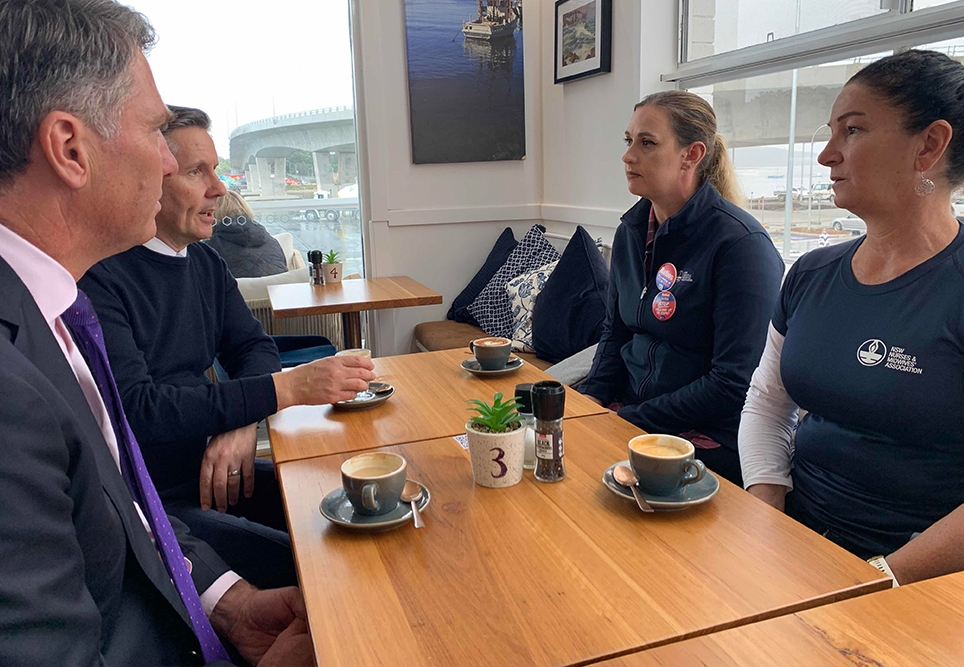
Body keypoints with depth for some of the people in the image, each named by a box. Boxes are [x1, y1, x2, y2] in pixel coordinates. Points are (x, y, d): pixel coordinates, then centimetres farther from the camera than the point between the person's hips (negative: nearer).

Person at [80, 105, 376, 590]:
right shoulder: (99, 277, -17)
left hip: (209, 472, 8)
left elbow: (253, 346, 10)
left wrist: (244, 422, -12)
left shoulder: (205, 262, 10)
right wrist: (285, 388, -29)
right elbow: (137, 408, -25)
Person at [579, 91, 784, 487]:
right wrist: (591, 397, -1)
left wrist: (628, 420, -16)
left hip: (706, 438, -6)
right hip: (627, 414, 7)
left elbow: (734, 384, -18)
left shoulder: (741, 244, -16)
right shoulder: (631, 231, 7)